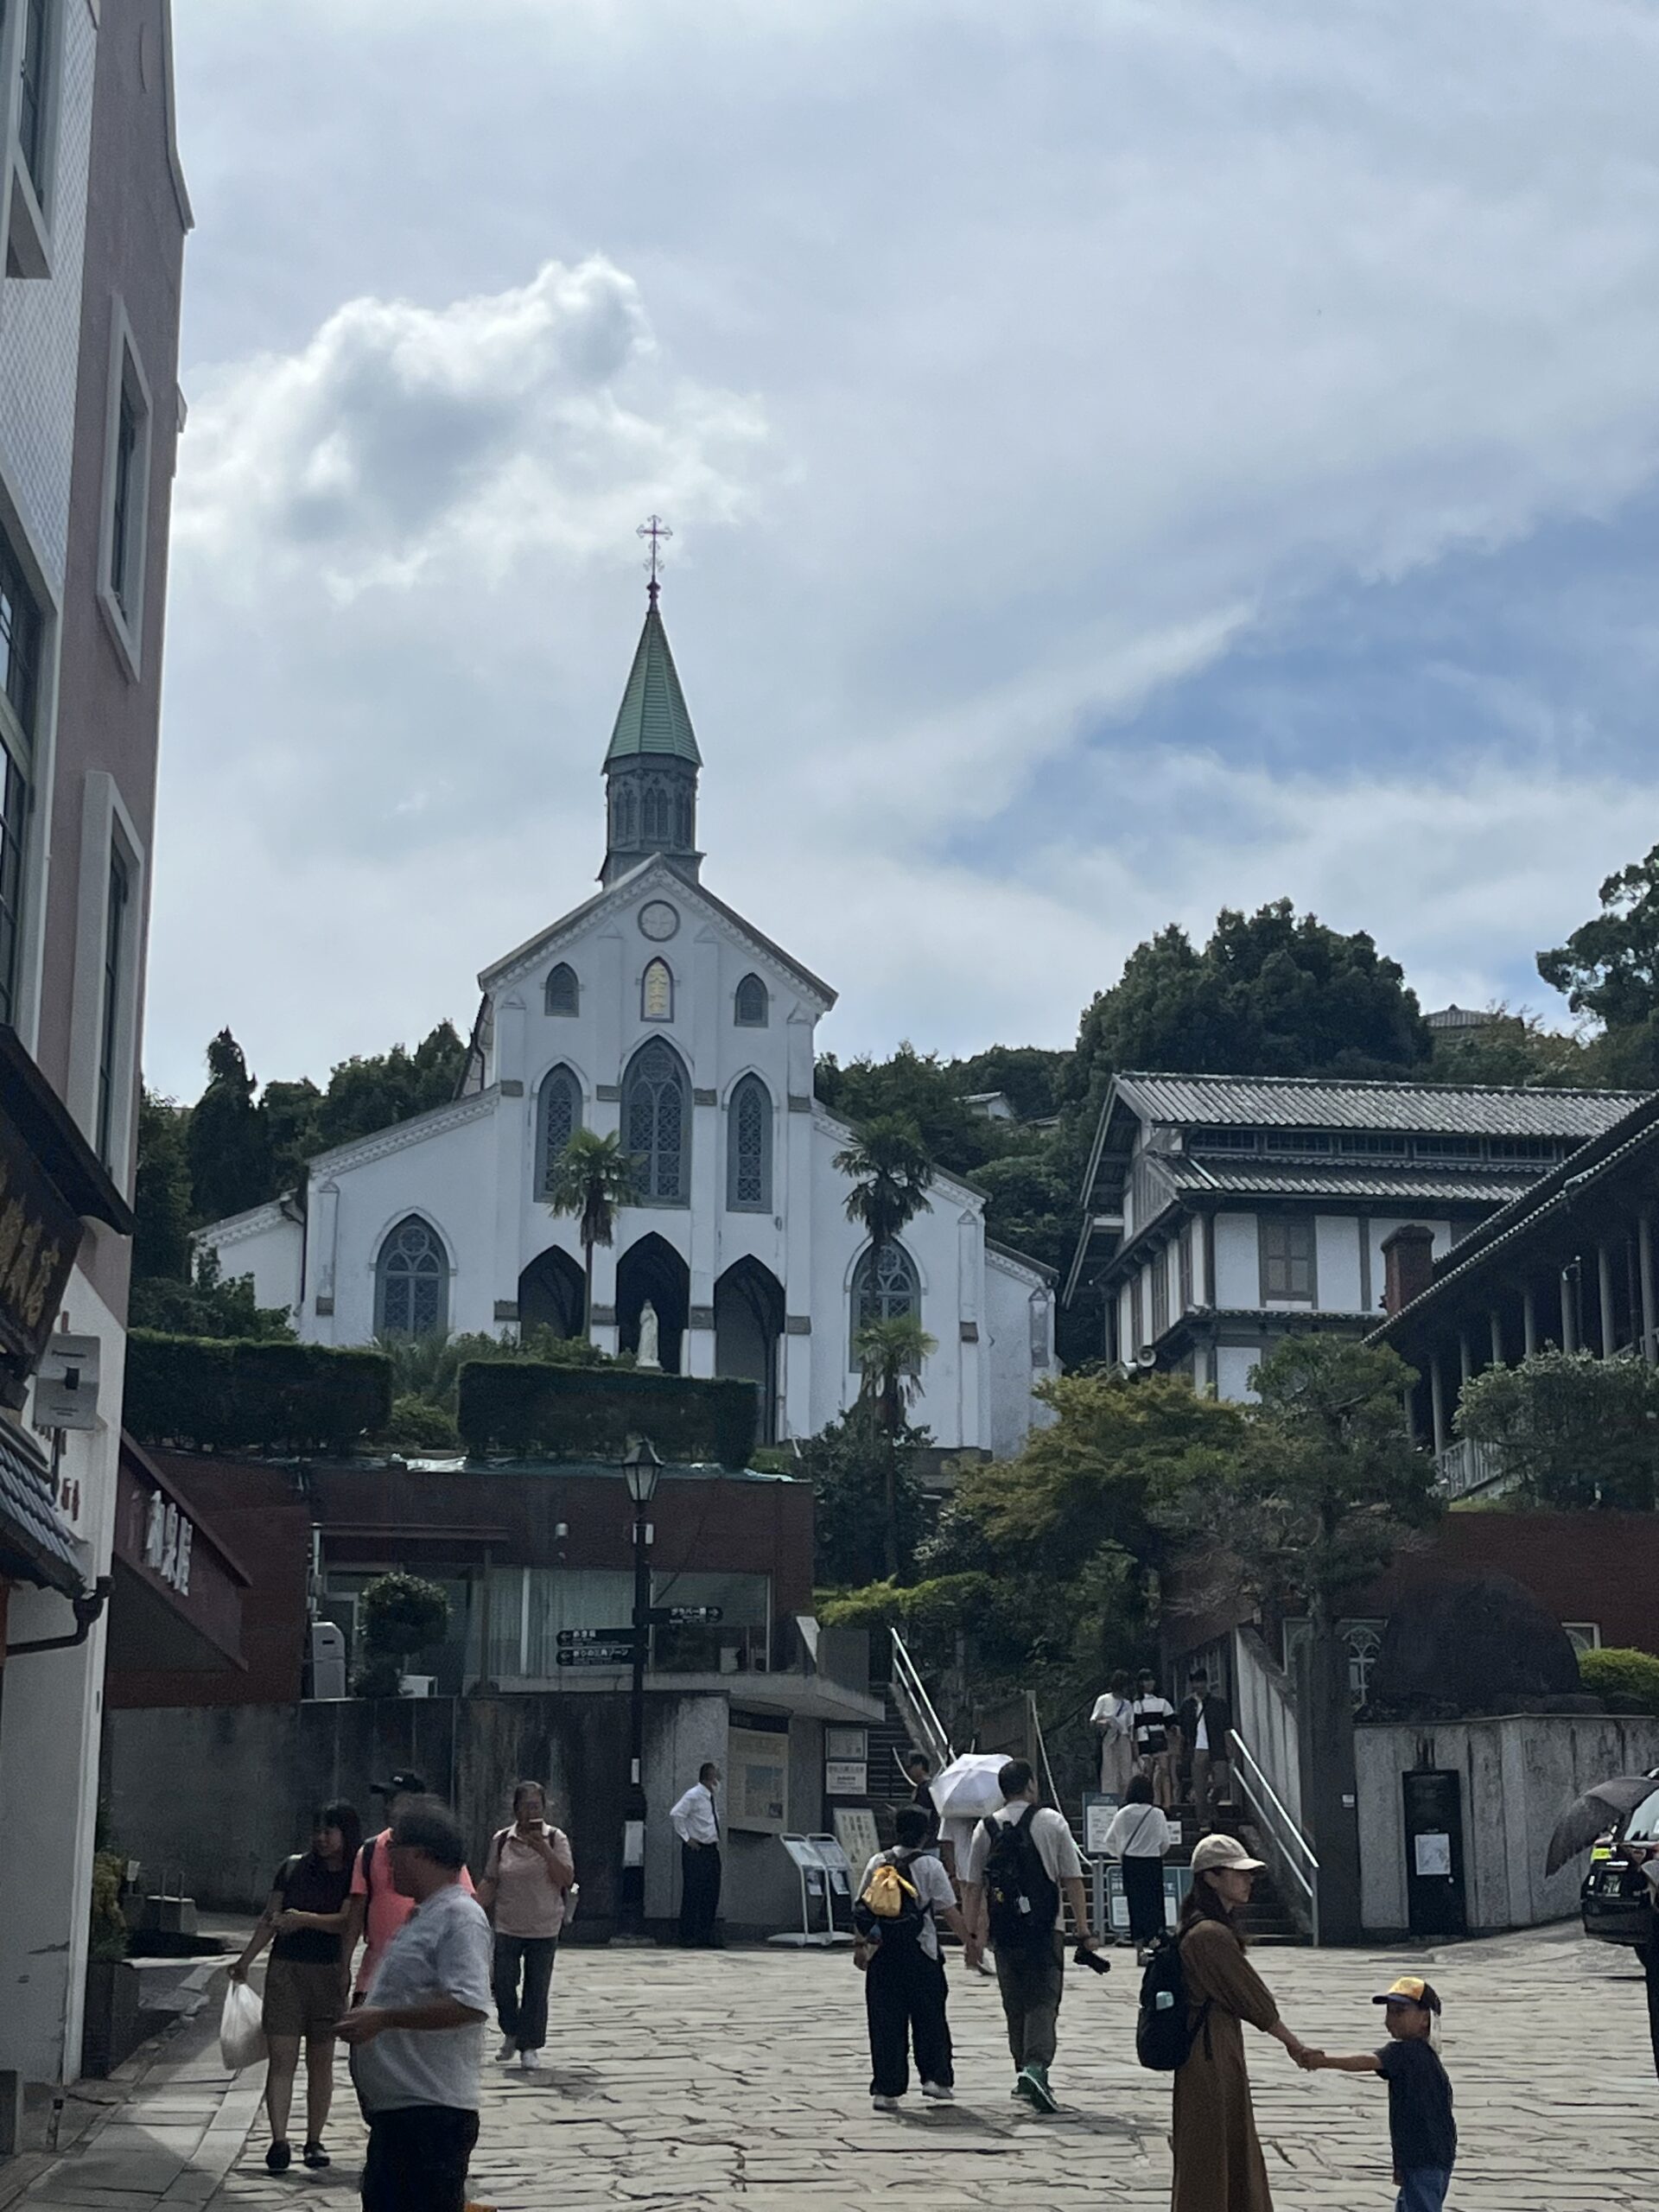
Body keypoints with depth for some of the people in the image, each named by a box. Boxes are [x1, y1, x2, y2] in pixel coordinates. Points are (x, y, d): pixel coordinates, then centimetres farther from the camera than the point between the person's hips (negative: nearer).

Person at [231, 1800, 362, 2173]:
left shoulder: (355, 1876, -1)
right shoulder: (294, 1867, 7)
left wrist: (305, 1919, -27)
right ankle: (279, 2142, -12)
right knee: (281, 2058, -7)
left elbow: (346, 1921, -14)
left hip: (329, 1972, -1)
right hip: (285, 1969, 1)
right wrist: (245, 1961, 11)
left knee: (320, 2062, 5)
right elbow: (269, 1918, 12)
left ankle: (314, 2141, 14)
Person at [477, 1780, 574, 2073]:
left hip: (544, 1928, -1)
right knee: (503, 1983, -2)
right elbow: (490, 1882, 8)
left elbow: (566, 1878, -12)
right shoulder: (502, 1840, 2)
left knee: (536, 1989, 4)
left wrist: (543, 1848, -19)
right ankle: (511, 2033, 23)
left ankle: (530, 2046, 15)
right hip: (507, 1926, 1)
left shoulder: (555, 1839, -2)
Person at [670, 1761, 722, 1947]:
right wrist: (686, 1838, -19)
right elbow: (676, 1815, -22)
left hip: (711, 1849, 8)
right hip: (695, 1850, -8)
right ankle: (690, 1937, -3)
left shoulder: (710, 1797, 13)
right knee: (693, 1893, -6)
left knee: (711, 1893, 8)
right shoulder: (693, 1796, -13)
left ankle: (706, 1935, 15)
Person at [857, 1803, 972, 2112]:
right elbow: (949, 1913, -7)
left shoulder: (877, 1863, 5)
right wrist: (970, 1941, 3)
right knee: (930, 2018, 13)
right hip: (921, 1954, -3)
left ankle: (885, 2089, 1)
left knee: (885, 2021, 4)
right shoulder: (929, 1865, -6)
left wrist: (860, 1946, 17)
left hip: (881, 1955, 3)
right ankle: (936, 2077, 13)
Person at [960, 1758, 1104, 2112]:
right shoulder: (1052, 1822, -1)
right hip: (1045, 1928, -3)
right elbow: (1072, 1880, -2)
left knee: (1015, 2004, 15)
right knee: (1044, 2000, -4)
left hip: (1004, 1931, 3)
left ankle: (1024, 2073, 23)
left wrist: (973, 1935, 10)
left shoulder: (986, 1827, 6)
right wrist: (1084, 1931, 1)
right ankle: (1036, 2067, -23)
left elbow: (972, 1886, 5)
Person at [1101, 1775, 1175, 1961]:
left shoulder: (1122, 1814, -4)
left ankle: (1139, 1947, 13)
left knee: (1135, 1903, 10)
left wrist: (1119, 1855, 21)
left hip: (1129, 1863, 2)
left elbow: (1110, 1840, 3)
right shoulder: (1157, 1814, -9)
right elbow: (1166, 1842, 0)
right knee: (1154, 1903, 5)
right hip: (1153, 1862, -2)